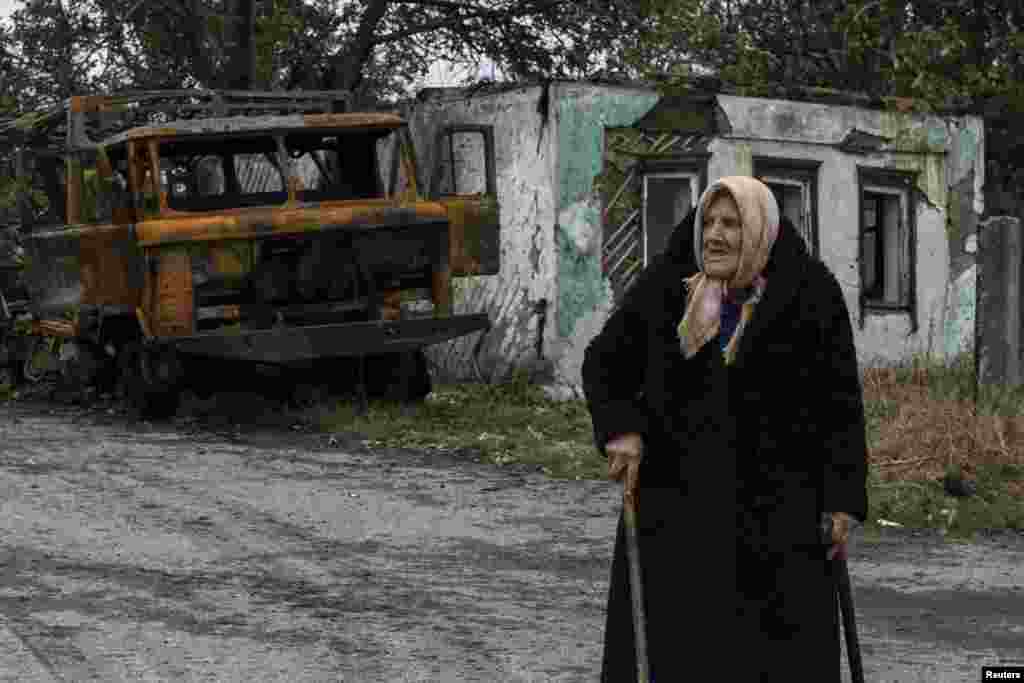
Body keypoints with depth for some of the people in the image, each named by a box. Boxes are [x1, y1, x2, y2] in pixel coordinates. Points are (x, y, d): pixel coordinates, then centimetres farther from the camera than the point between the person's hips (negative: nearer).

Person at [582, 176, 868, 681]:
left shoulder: (810, 297, -8)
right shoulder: (667, 286, -3)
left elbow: (840, 401, -5)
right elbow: (604, 362, 5)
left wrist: (844, 499, -10)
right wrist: (620, 430, -13)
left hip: (773, 496, -2)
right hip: (675, 490, 2)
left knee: (781, 641, -1)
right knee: (661, 641, 2)